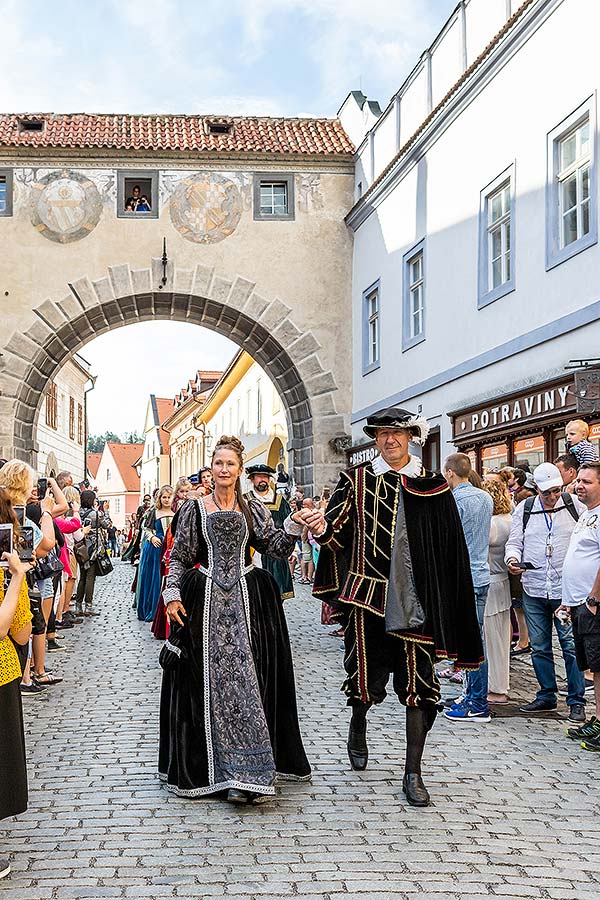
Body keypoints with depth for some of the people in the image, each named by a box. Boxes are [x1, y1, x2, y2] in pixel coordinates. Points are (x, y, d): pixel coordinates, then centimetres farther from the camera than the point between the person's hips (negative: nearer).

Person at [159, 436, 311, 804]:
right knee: (209, 679, 1)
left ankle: (245, 768, 1)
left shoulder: (254, 509, 9)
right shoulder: (194, 509, 5)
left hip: (247, 600, 1)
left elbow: (277, 547, 2)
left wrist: (294, 526, -15)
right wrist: (173, 595, -4)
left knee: (247, 674, -3)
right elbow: (179, 557, 6)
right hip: (206, 600, -1)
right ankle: (212, 765, 12)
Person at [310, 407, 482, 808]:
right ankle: (358, 725, 40)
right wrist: (322, 526, -27)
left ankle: (413, 772, 12)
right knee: (368, 678, 4)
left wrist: (450, 606, 2)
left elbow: (451, 550, 6)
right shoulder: (358, 480, 5)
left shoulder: (433, 487, 6)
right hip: (368, 596, -1)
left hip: (416, 601, 1)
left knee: (419, 684, 0)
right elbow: (337, 530, -4)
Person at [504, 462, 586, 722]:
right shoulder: (524, 509, 6)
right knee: (539, 647, 11)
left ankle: (576, 701, 7)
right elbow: (515, 541, 9)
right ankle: (546, 695, 24)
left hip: (566, 590, -3)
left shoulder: (575, 505, 1)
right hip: (533, 590, 3)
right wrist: (512, 558, -12)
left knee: (571, 646, -3)